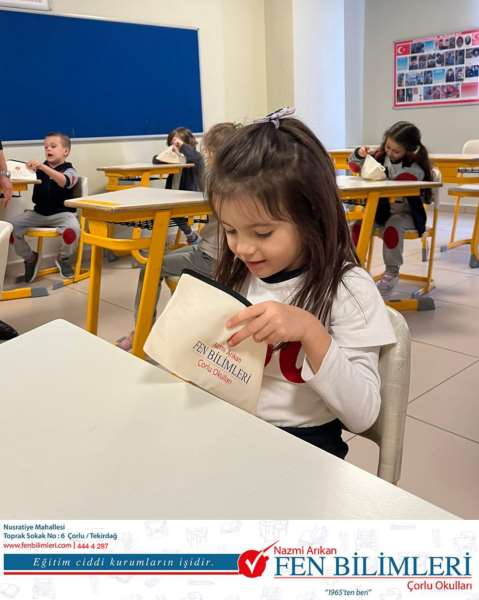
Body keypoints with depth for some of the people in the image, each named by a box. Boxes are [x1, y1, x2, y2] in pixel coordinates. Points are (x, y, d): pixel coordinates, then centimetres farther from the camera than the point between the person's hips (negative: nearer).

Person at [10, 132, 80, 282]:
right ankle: (30, 258, 11)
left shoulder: (69, 170, -5)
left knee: (72, 229, -37)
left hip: (62, 213, -4)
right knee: (11, 226, -15)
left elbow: (63, 181, -28)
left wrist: (42, 167, -41)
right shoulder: (40, 169, 12)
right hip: (38, 213, 5)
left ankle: (63, 258, -1)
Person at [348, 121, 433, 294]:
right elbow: (354, 167, 8)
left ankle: (392, 271, -19)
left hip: (405, 213, -4)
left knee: (392, 227, -35)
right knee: (357, 225, -20)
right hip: (380, 209, 5)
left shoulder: (416, 166, -10)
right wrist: (359, 155, -12)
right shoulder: (381, 155, 2)